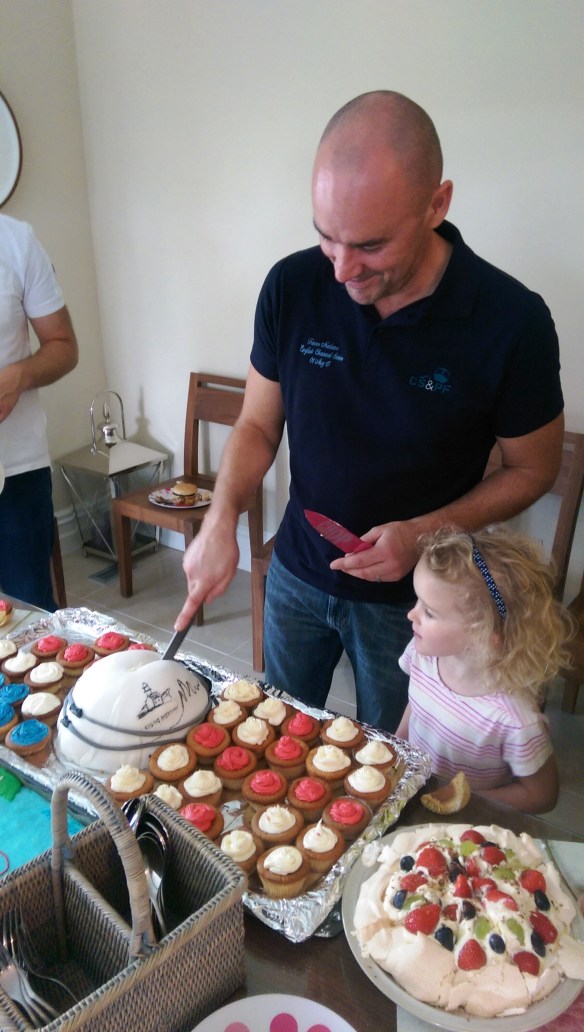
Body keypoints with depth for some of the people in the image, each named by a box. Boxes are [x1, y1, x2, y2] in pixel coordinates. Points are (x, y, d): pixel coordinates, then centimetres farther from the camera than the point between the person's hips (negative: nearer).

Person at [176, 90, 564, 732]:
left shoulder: (511, 320, -22)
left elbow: (533, 469, -8)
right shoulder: (292, 287, -14)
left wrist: (424, 532, -22)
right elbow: (258, 424, -2)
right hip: (296, 571, 3)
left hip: (412, 595, -2)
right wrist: (222, 517, -19)